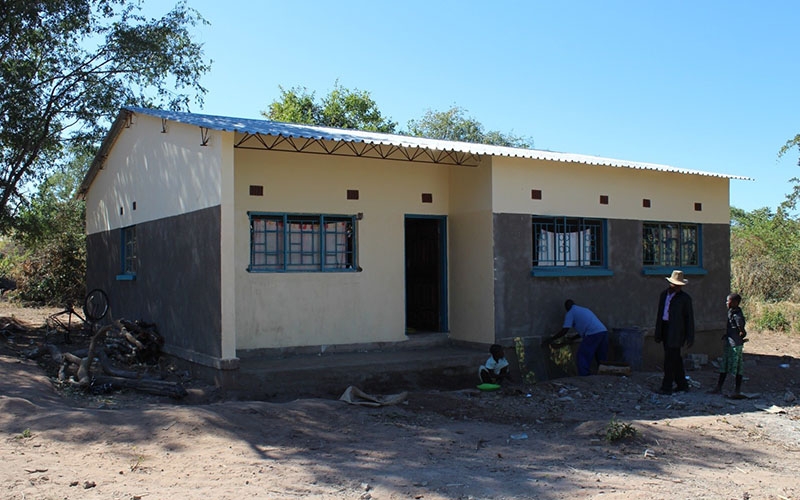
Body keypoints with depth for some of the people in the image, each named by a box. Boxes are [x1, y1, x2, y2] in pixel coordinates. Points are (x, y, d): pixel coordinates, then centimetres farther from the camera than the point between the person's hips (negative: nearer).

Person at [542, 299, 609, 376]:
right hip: (604, 331, 7)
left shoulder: (570, 313, 9)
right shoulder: (585, 309, 31)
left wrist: (551, 339, 12)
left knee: (583, 356, 1)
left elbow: (564, 331, 3)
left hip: (593, 334, -7)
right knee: (601, 359, 15)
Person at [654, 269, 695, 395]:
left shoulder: (685, 298, -4)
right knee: (675, 358, 14)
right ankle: (682, 384, 24)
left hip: (676, 331, -6)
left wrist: (690, 337, -4)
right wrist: (658, 333, 15)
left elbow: (689, 318, -2)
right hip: (665, 328, 6)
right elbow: (660, 314, 16)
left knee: (670, 358, -9)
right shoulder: (664, 294, 12)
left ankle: (667, 387, -5)